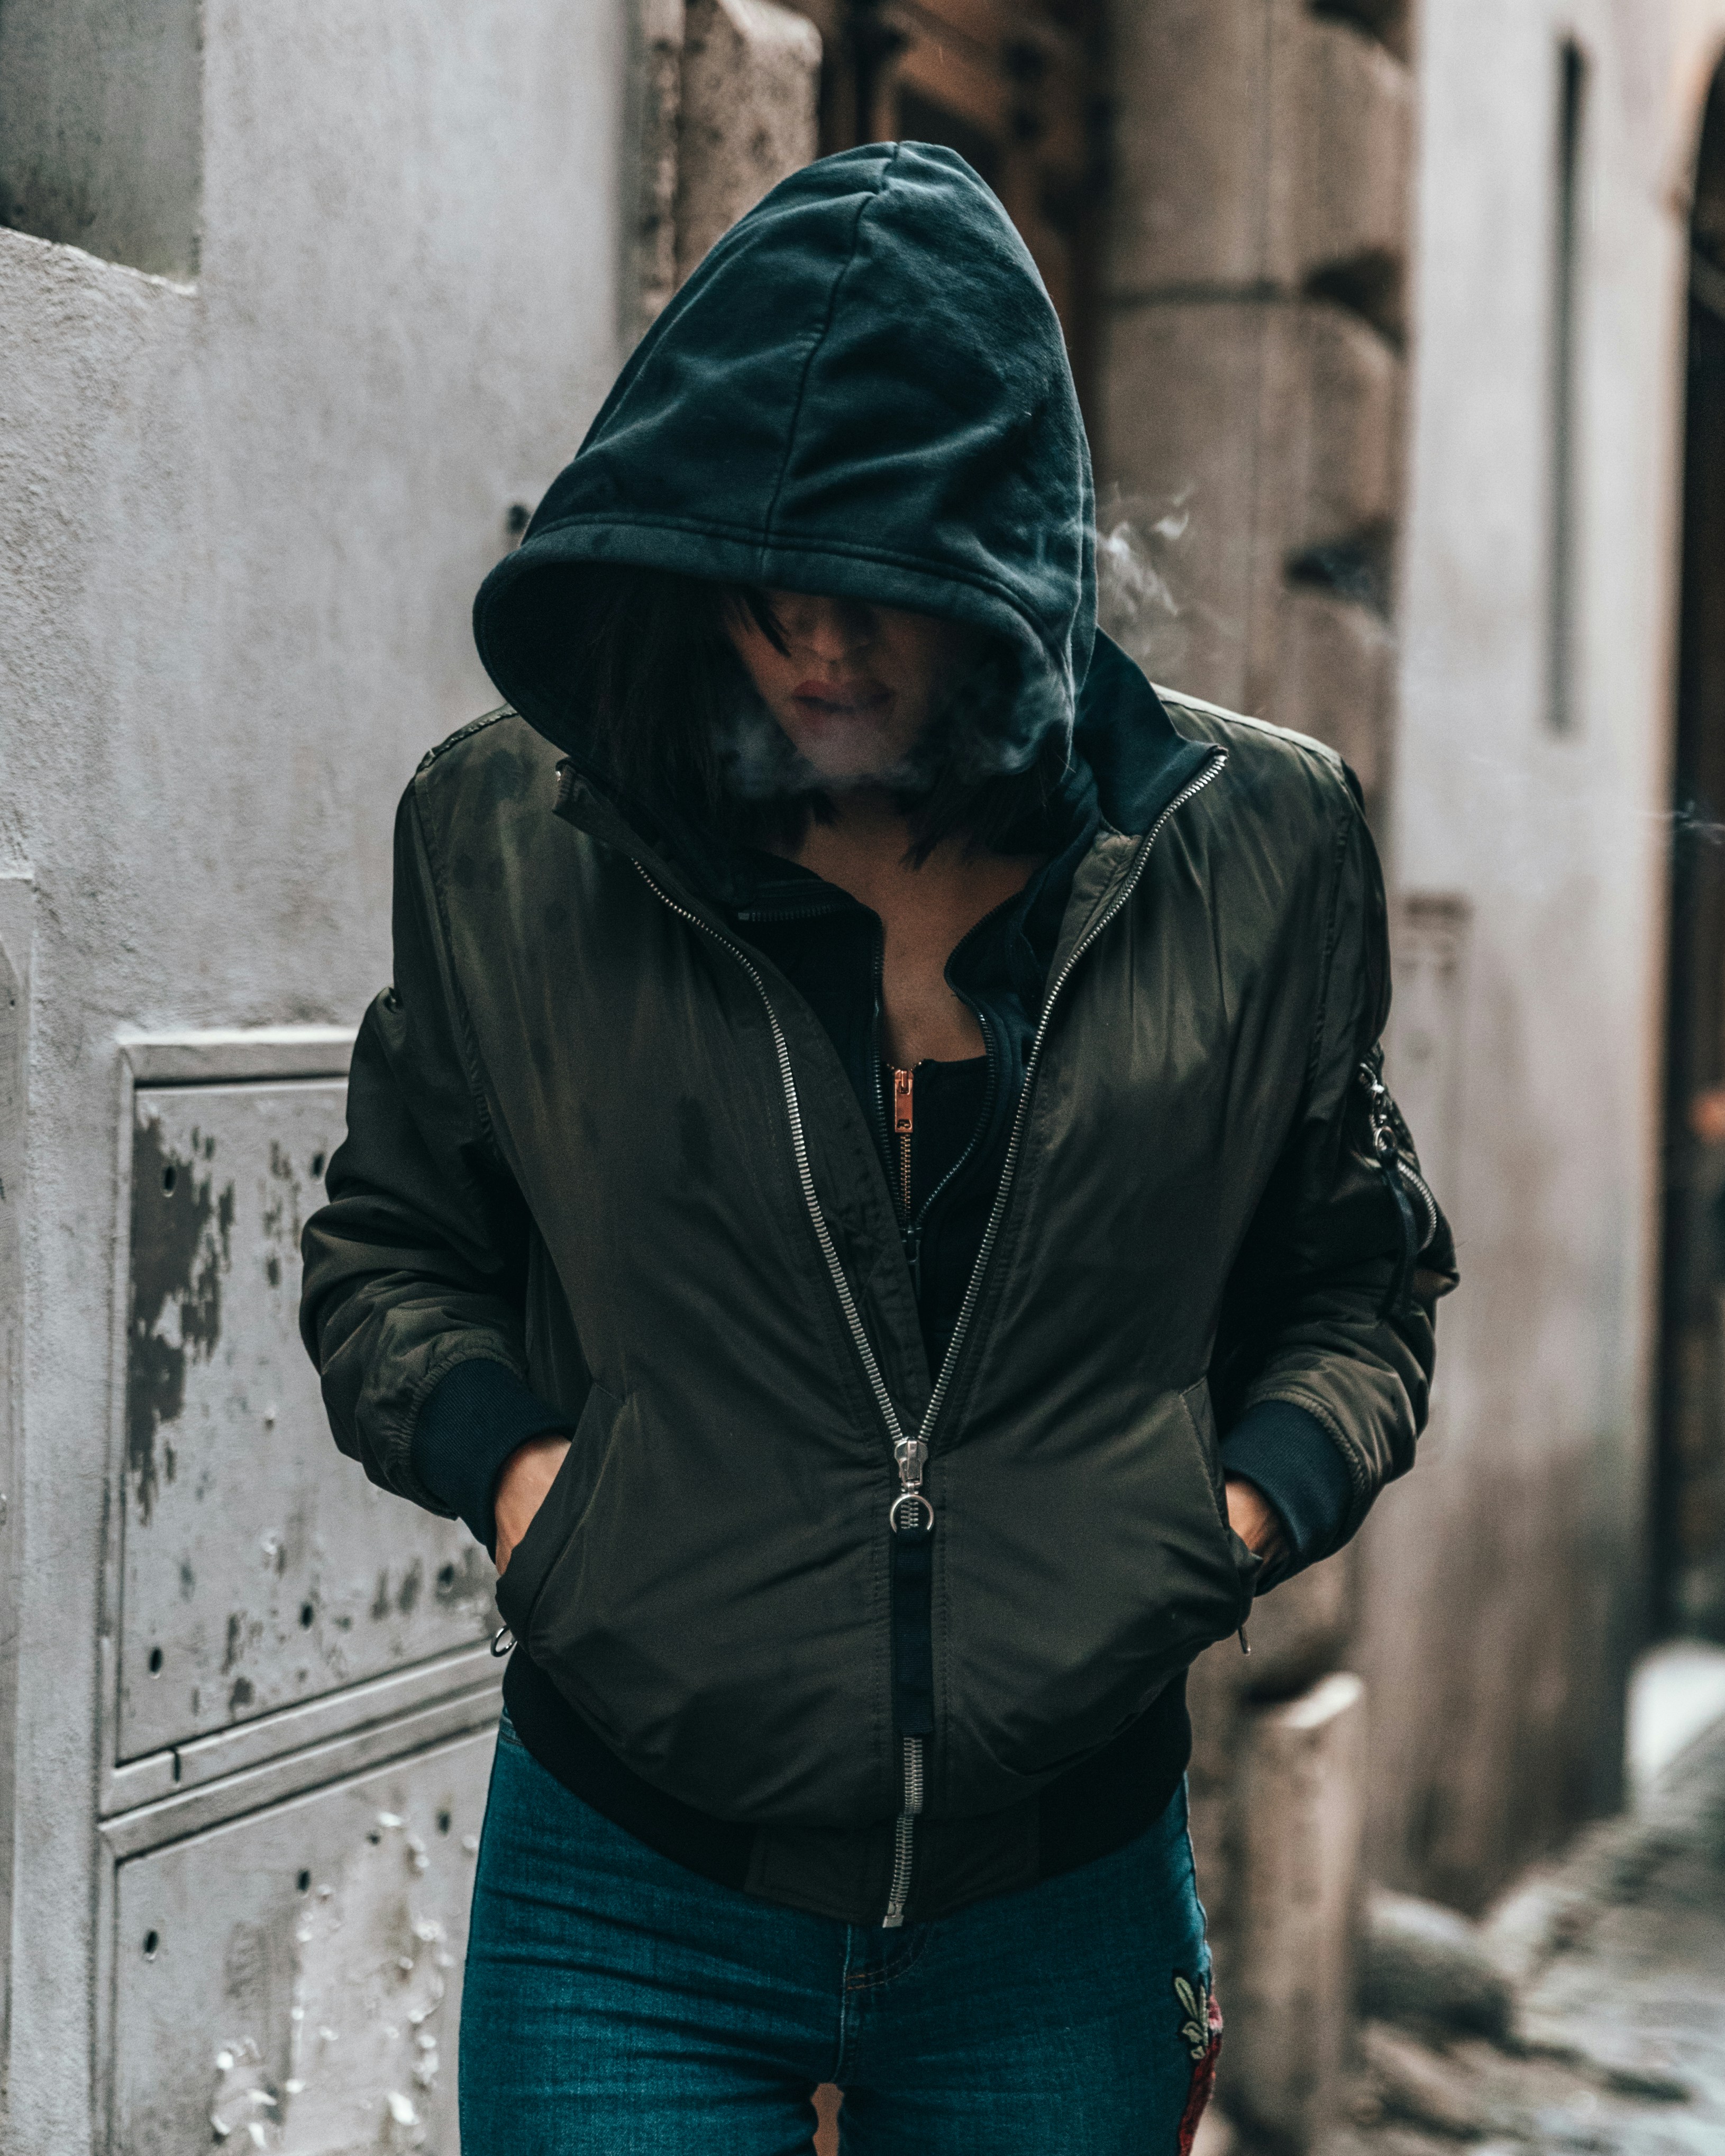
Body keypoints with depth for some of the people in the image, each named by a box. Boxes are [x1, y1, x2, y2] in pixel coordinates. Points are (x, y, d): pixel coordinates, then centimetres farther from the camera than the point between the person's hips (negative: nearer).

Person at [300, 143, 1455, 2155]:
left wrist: (1262, 1492, -6)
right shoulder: (513, 840, -3)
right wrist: (502, 1450, -8)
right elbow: (387, 1249, 11)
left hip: (1061, 1924, 1)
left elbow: (1359, 1274, 12)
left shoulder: (1248, 853, -2)